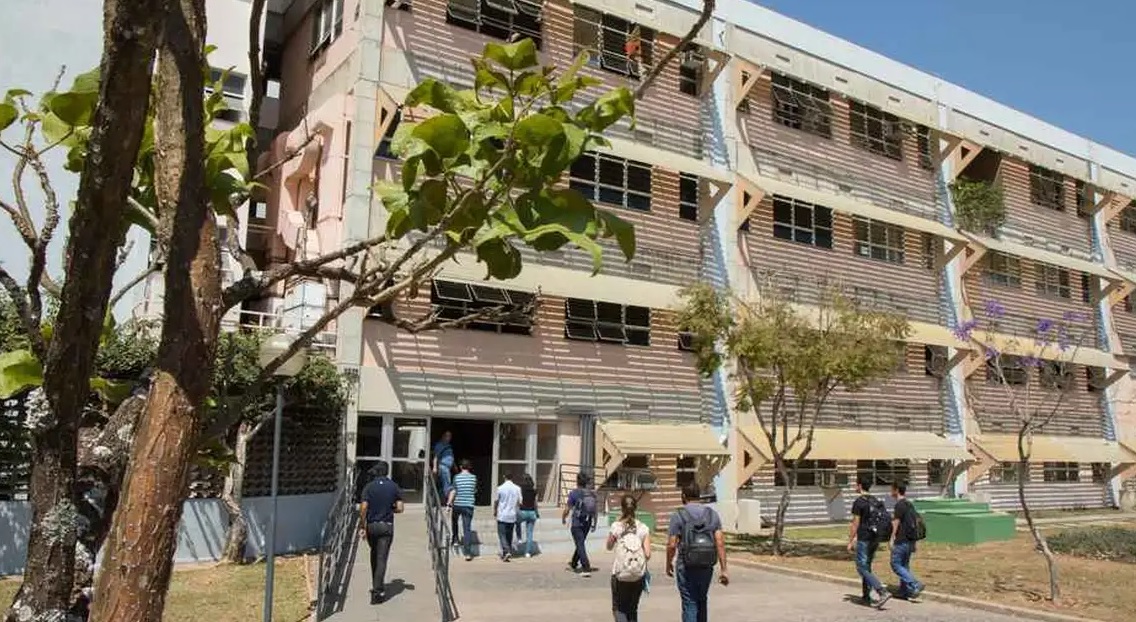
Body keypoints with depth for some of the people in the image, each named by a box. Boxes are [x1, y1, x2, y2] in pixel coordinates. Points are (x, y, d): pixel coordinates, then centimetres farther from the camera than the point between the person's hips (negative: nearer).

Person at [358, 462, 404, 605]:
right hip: (386, 526, -1)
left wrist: (362, 526, -3)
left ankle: (377, 585, 31)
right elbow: (399, 509, -5)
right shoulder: (394, 487, -2)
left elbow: (363, 508, -11)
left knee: (374, 555, 21)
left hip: (371, 525, 1)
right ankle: (377, 591, -8)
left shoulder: (369, 487, -5)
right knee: (381, 558, -1)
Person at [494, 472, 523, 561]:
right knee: (509, 535, 16)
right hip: (512, 516, 3)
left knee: (502, 535, -1)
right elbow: (519, 502, 1)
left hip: (502, 516, -3)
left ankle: (506, 552, -18)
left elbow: (496, 502, 0)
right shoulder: (517, 488, -2)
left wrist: (495, 512, 16)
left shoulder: (500, 488, -8)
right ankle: (509, 552, 21)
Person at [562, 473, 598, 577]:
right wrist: (594, 523, 15)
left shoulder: (574, 493, -12)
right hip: (587, 523, 6)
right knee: (580, 543, 21)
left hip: (577, 523, -6)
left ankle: (586, 568, -12)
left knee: (580, 545, -3)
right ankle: (573, 564, 38)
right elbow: (595, 510, 5)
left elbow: (567, 509, -8)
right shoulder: (592, 494, 1)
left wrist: (563, 518, 11)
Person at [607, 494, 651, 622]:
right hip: (639, 575, 2)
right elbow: (648, 555, -7)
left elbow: (609, 547, 7)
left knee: (618, 609, 12)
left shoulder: (616, 527, -8)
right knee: (632, 609, 20)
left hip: (620, 574, -2)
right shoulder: (643, 528, -3)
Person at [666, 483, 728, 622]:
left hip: (686, 568, -4)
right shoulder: (712, 514, 3)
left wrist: (669, 564, 8)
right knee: (702, 601, 22)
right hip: (707, 566, 4)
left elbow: (672, 545, -9)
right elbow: (720, 542, -5)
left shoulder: (678, 515, -7)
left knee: (689, 605, 3)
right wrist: (723, 569, -4)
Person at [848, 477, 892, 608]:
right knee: (867, 566, 17)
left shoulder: (858, 502, -13)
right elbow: (878, 521, 15)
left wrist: (850, 542, -7)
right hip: (876, 538, 8)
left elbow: (856, 524, -14)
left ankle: (883, 592, -18)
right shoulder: (876, 501, 11)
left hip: (864, 539, -8)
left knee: (861, 568, -5)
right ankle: (866, 597, 19)